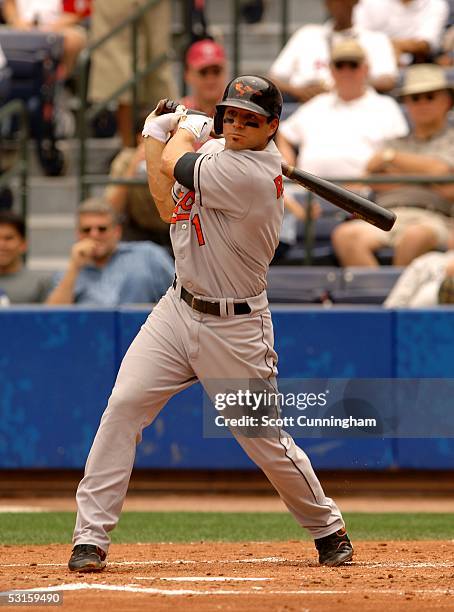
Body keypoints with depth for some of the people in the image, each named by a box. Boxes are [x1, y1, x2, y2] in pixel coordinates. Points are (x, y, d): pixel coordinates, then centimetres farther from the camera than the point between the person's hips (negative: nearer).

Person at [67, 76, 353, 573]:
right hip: (179, 307, 7)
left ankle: (328, 529, 26)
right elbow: (170, 207, 10)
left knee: (265, 440, 1)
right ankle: (91, 537, -8)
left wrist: (181, 129, 6)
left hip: (234, 328, -7)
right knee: (124, 405, -9)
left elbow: (172, 167, -15)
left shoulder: (251, 174, -24)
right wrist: (154, 136, 6)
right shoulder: (217, 145, 3)